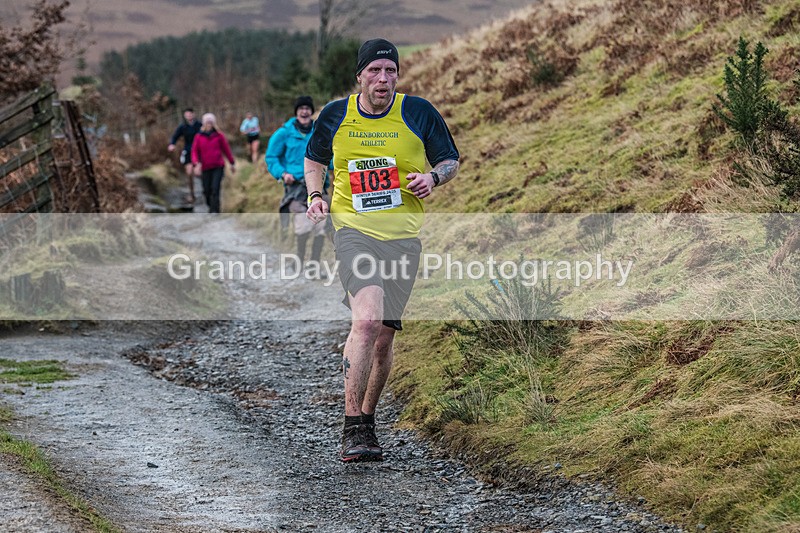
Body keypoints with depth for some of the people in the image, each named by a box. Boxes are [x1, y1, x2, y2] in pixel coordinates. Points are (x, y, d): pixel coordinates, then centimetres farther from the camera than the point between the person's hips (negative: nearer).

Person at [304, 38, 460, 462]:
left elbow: (451, 161, 11)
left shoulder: (419, 113, 0)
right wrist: (314, 195, 3)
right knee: (368, 320, -23)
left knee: (384, 336, 6)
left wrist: (433, 177, -11)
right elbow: (314, 158, 21)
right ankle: (353, 428, -19)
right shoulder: (335, 115, 3)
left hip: (403, 236, 2)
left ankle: (365, 419, 28)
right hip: (353, 229, -2)